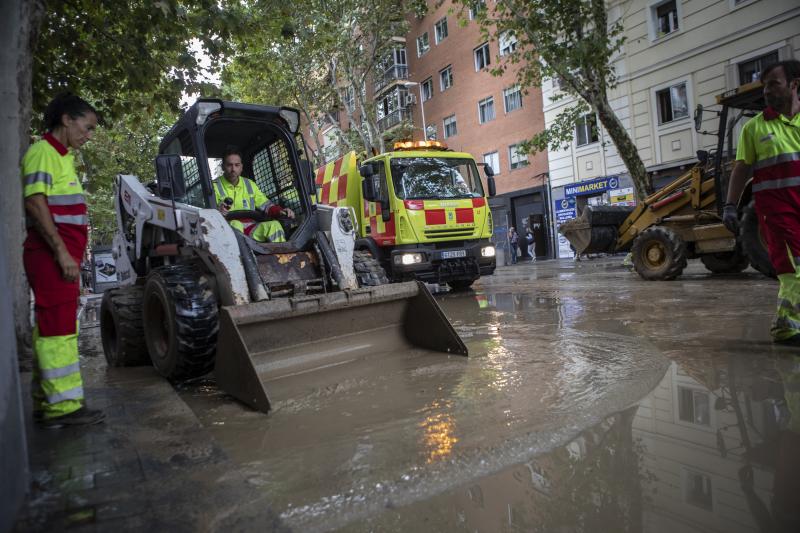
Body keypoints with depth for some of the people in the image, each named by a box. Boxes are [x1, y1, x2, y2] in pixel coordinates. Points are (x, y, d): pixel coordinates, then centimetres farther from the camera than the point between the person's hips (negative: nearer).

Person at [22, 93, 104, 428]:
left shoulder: (62, 157, 21)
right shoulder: (42, 152, -7)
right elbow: (35, 203, -17)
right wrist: (61, 251, -21)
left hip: (61, 254, 10)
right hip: (52, 254, -10)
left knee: (52, 325, 12)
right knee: (58, 326, -8)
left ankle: (46, 400, 21)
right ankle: (63, 405, -3)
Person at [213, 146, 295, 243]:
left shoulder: (250, 184, 17)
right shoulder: (215, 187, 3)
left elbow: (265, 204, 17)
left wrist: (280, 211, -4)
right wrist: (217, 212, -30)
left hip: (251, 230, 3)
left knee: (273, 225, -23)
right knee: (234, 224, -37)